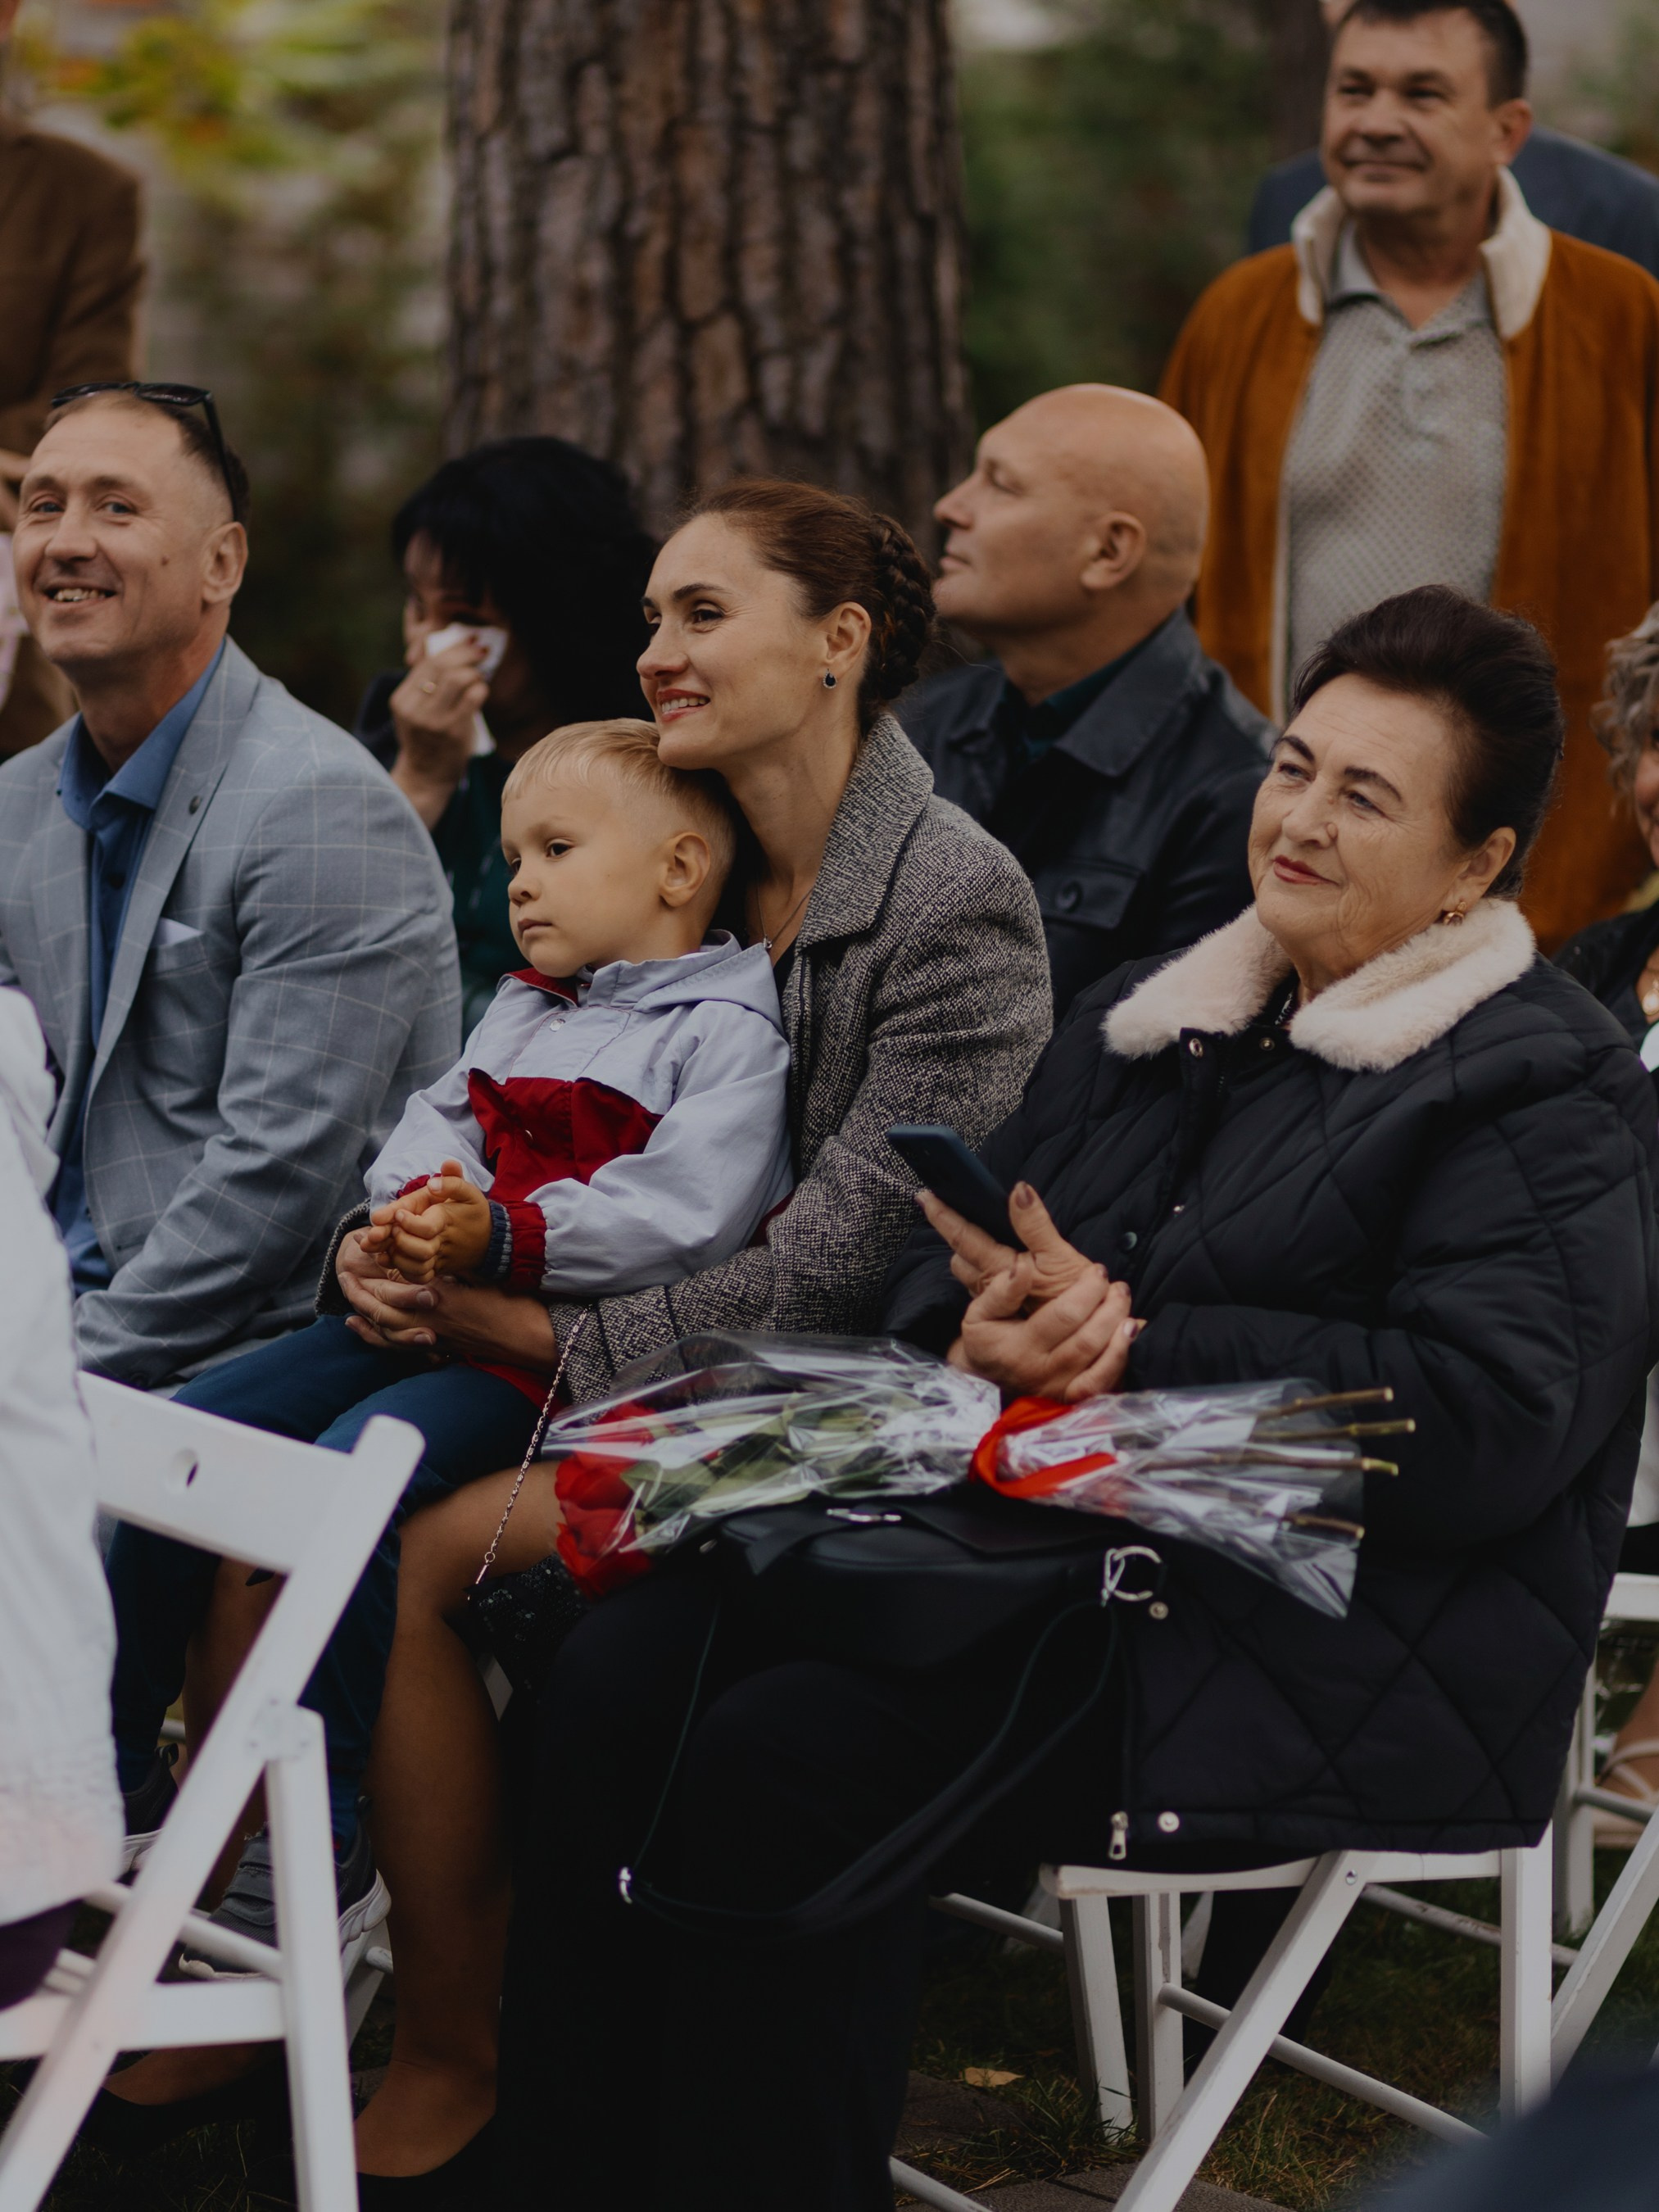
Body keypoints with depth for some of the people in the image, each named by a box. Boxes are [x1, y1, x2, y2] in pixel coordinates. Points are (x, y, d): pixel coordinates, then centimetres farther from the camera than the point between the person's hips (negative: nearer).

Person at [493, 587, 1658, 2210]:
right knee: (621, 1678, -14)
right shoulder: (1151, 1019, 20)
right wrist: (981, 1334, -8)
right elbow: (940, 1263, 18)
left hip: (1325, 1650, -8)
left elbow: (1490, 1427, -17)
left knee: (778, 1765, -27)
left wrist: (1137, 1349, -17)